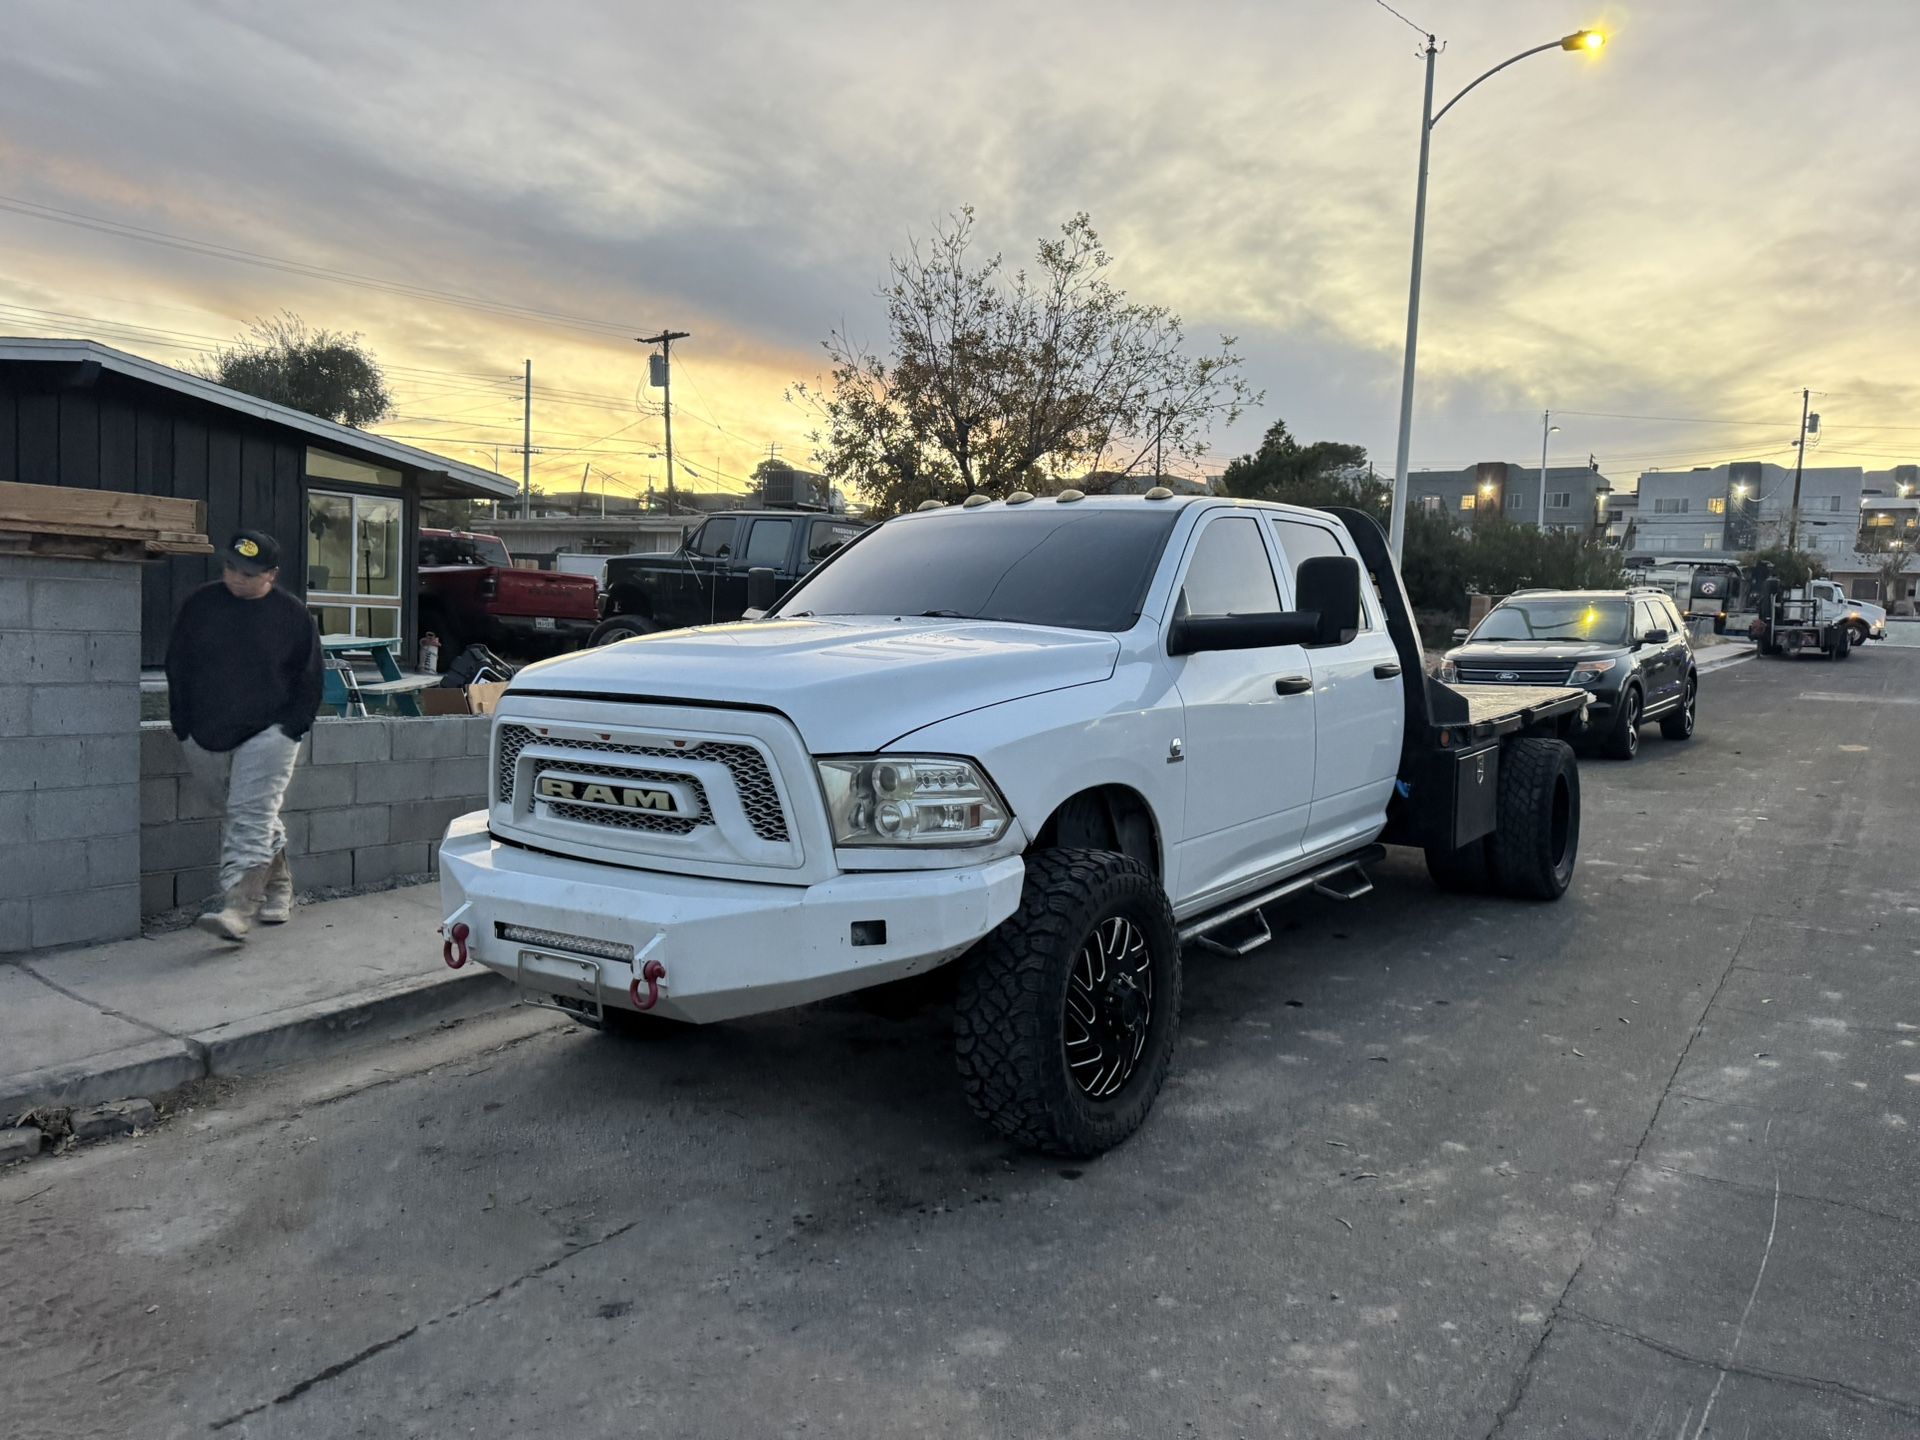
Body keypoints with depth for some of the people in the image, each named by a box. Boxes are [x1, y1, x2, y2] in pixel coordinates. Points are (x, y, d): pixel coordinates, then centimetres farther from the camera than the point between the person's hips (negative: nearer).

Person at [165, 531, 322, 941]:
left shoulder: (292, 614, -4)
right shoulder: (200, 604, 3)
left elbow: (309, 679, 2)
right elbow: (176, 666, 9)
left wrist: (292, 729, -4)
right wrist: (184, 726, 4)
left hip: (267, 734, -4)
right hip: (205, 738, 4)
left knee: (250, 816, -13)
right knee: (258, 815, 15)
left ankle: (238, 907, -19)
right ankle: (278, 883, 32)